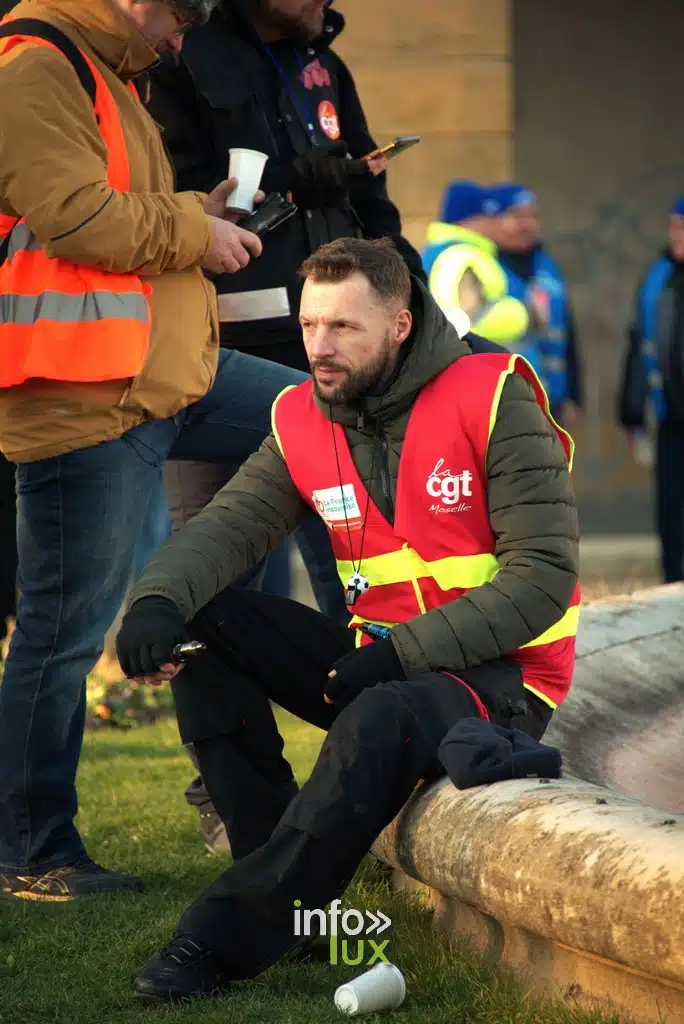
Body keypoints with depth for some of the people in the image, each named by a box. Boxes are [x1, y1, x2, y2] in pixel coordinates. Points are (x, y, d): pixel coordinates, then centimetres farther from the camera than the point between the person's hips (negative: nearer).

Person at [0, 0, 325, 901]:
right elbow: (75, 216, -23)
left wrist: (195, 219, 7)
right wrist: (194, 231, -9)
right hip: (82, 399, -10)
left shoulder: (102, 78, 21)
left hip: (171, 377, 10)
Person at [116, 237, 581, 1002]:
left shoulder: (493, 400, -14)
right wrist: (160, 599, -33)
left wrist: (402, 655, -23)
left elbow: (544, 576, -17)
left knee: (381, 719, -38)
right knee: (204, 622, -9)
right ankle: (278, 863, -12)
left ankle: (235, 933, -32)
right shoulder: (303, 420, 2)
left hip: (501, 680, -6)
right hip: (382, 663, 6)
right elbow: (228, 525, -10)